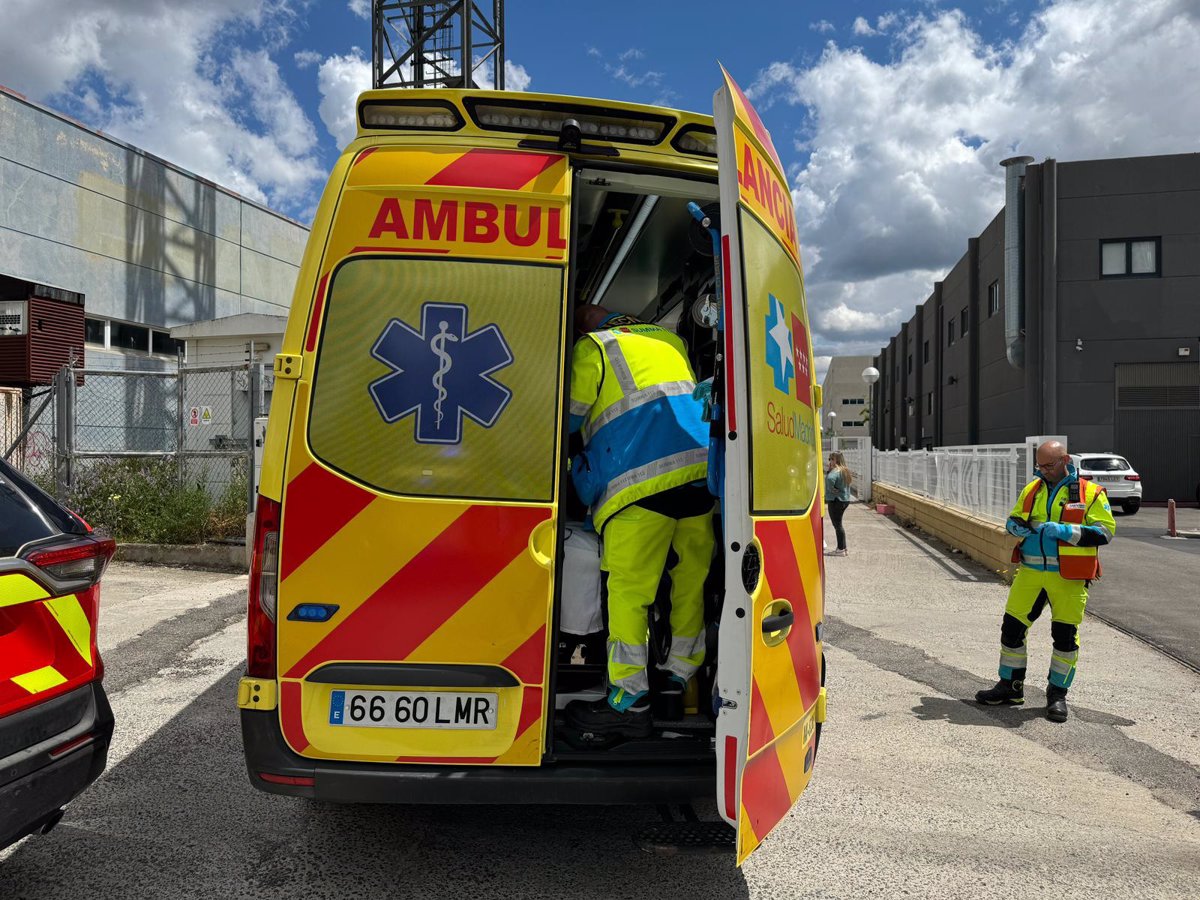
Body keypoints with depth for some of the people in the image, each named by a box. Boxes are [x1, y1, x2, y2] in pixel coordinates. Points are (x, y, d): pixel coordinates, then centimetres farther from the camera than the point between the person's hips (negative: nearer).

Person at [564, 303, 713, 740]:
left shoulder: (591, 348, 7)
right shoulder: (669, 340, 26)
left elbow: (568, 421, 7)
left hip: (641, 479, -6)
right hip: (701, 471, 7)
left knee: (627, 590, -1)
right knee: (691, 582, 13)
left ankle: (629, 704, -1)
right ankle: (678, 685, 24)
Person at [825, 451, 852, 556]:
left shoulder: (836, 471, -17)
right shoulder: (845, 470, 13)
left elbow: (830, 479, -37)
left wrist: (831, 489, -22)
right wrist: (828, 470, 6)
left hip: (836, 501, -9)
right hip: (845, 499, 9)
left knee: (837, 525, -2)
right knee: (838, 524, 17)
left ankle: (841, 549, 1)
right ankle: (843, 548, 22)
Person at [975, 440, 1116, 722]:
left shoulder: (1090, 493, -2)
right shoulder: (1031, 490, 11)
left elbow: (1104, 531, -8)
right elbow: (1013, 518, 19)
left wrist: (1065, 531, -20)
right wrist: (1017, 527, -5)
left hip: (1068, 578, -4)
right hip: (1030, 572, 4)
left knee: (1065, 635, 4)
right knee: (1012, 627, 5)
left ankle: (1058, 693, 21)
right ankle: (1010, 686, 21)